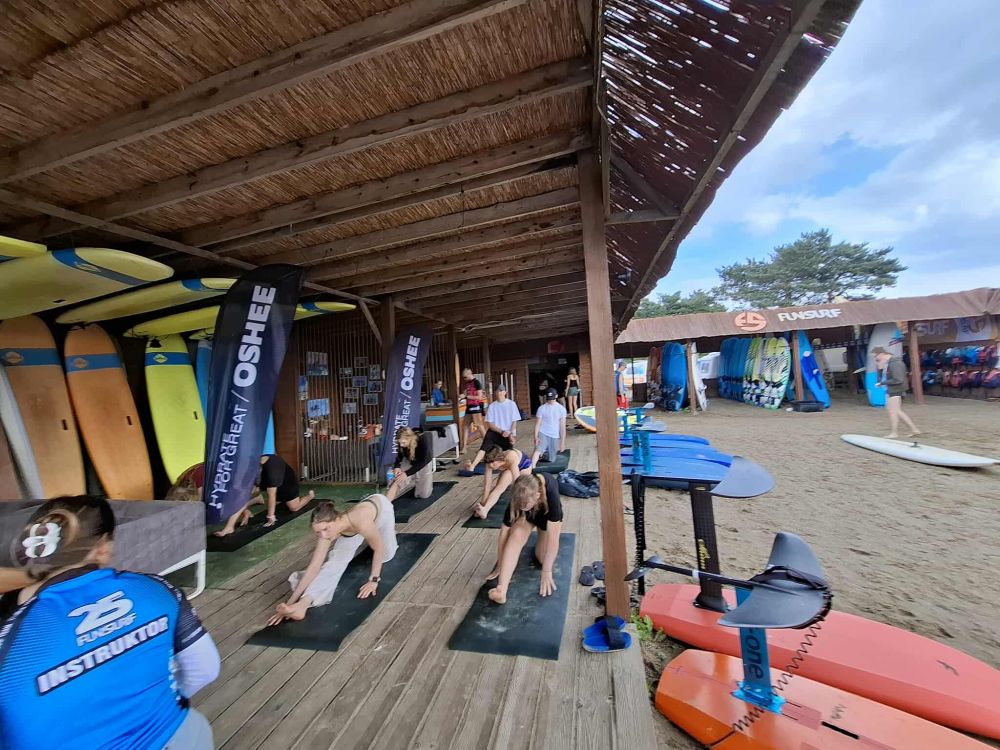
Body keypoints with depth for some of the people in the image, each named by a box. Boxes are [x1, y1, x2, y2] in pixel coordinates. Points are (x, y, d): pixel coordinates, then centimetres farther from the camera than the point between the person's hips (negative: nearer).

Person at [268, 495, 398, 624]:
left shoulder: (361, 522, -49)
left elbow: (379, 549, -31)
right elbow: (314, 566, -30)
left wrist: (374, 580, -26)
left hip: (381, 506, -3)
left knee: (385, 556, 14)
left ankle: (389, 530, 39)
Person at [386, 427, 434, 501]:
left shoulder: (424, 440, -33)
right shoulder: (402, 444, -19)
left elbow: (423, 461, -30)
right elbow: (399, 457, -5)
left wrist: (407, 473, -36)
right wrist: (397, 467, -27)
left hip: (424, 465, -2)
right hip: (409, 464, 3)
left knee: (423, 495, -3)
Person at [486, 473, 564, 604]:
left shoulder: (551, 495, -45)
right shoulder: (516, 500, -36)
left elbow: (553, 537, -40)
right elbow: (504, 532, -27)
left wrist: (547, 572, -36)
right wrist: (499, 565, -19)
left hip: (547, 513, 0)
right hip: (526, 515, 1)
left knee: (544, 558, -12)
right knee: (516, 536, -30)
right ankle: (501, 590, -35)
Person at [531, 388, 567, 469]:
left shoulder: (561, 409, -1)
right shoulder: (541, 408, 0)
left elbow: (562, 426, -1)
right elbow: (537, 424, -1)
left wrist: (562, 442, -4)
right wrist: (536, 437, -12)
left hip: (555, 437, 1)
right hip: (543, 434, -1)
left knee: (551, 459, 8)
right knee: (538, 450, -28)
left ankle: (543, 453, 36)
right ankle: (531, 467, -30)